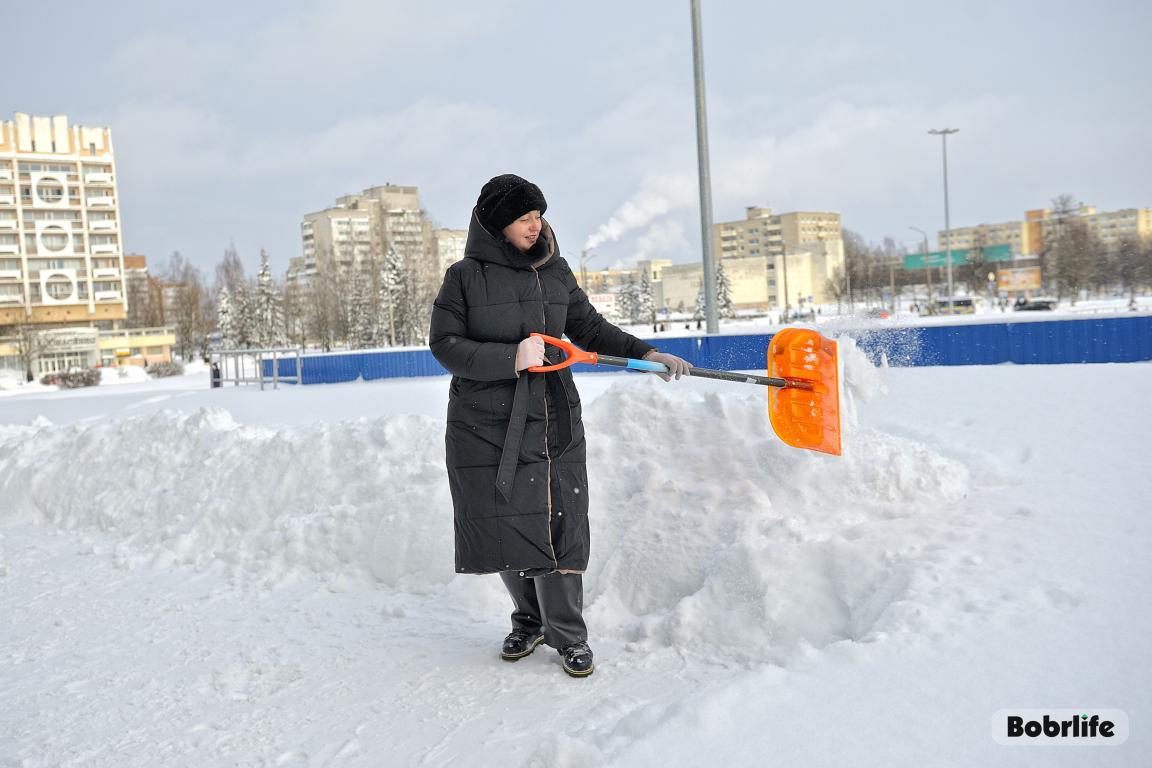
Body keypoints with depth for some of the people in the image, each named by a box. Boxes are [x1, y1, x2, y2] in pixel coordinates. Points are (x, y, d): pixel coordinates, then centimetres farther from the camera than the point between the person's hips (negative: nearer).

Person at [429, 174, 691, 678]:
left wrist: (643, 354, 0)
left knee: (557, 525, 0)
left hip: (552, 421, 2)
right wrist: (510, 358, -19)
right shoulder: (465, 276, -3)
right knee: (505, 526, 7)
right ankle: (530, 621, 30)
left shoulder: (554, 272, 7)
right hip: (485, 426, -1)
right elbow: (444, 344, -8)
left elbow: (590, 328, 13)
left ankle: (568, 635, 14)